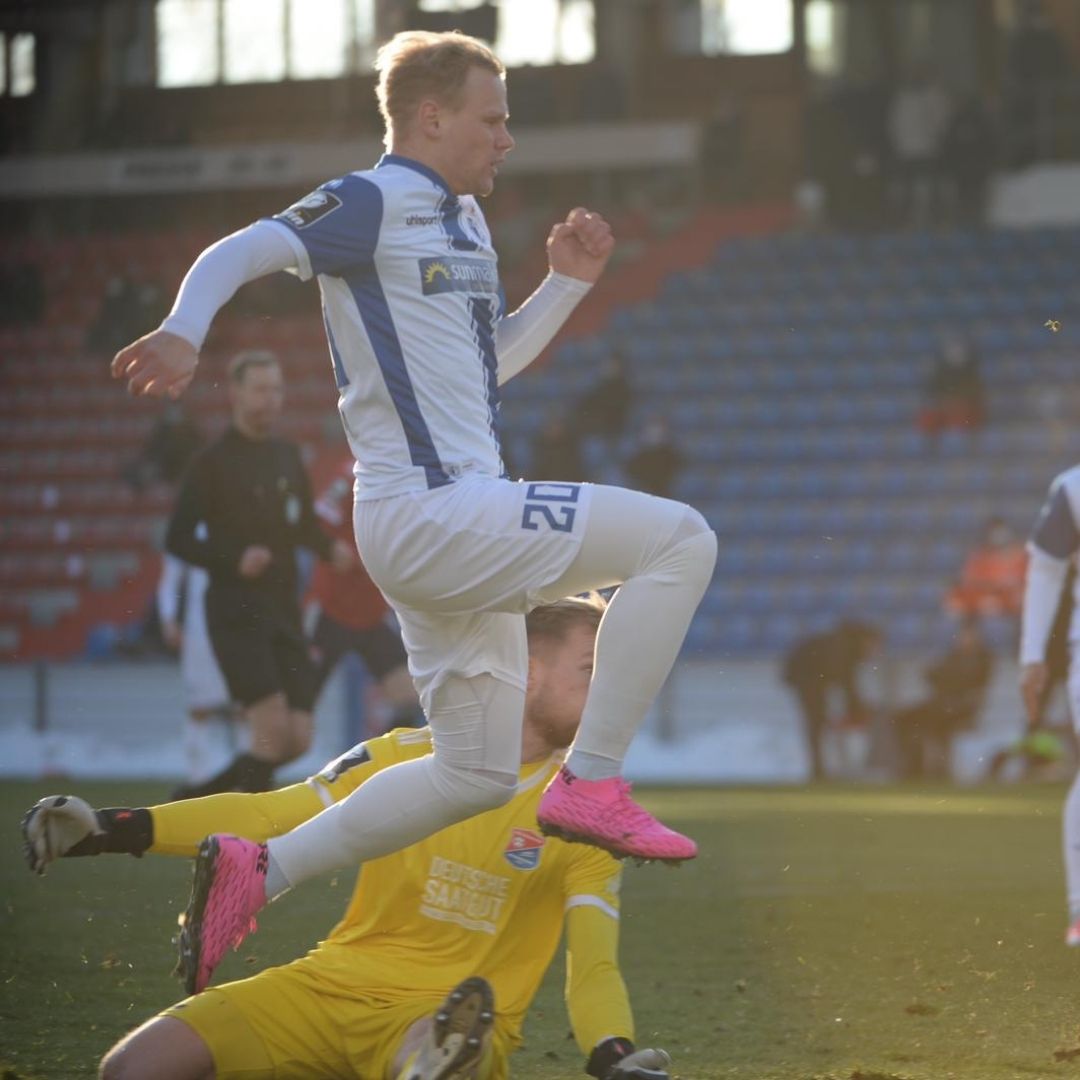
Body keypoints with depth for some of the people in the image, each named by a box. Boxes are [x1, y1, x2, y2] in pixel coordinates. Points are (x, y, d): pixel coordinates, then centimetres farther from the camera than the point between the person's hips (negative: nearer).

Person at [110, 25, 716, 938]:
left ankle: (262, 868, 16)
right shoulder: (374, 202, -6)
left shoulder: (465, 220, 22)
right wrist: (183, 334, -37)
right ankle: (591, 782, -18)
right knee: (679, 538, -18)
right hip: (428, 513, -10)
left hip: (455, 532, 10)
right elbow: (238, 253, -18)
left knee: (476, 775, 14)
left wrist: (567, 284, 20)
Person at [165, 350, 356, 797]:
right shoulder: (213, 462, -4)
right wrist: (234, 560, -19)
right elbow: (178, 539, -5)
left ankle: (196, 798, 17)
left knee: (297, 739, 0)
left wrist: (331, 548, 3)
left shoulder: (287, 458, 13)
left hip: (284, 609, 6)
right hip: (236, 611, -6)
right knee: (274, 730, -18)